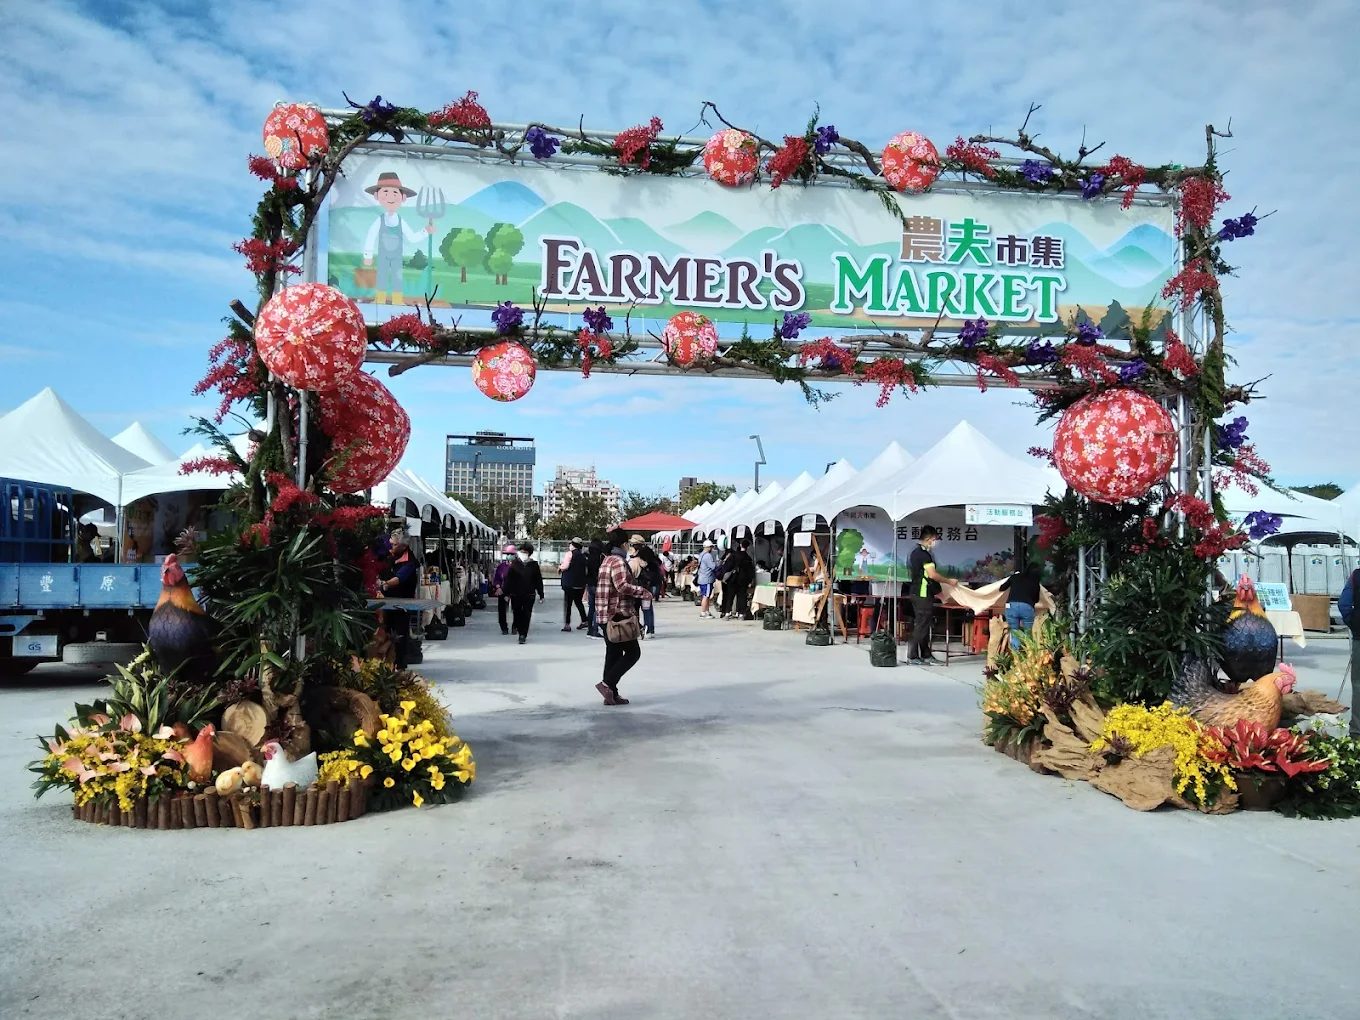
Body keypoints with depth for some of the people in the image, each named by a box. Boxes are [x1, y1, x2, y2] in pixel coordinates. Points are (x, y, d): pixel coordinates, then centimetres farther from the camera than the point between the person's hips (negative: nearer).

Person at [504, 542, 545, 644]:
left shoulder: (534, 565, 1)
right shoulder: (514, 563, 1)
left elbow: (539, 580, 5)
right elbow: (508, 579, 3)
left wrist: (541, 595, 5)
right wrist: (506, 593, 0)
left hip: (529, 594, -1)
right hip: (515, 594, 1)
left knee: (526, 616, -1)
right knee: (517, 614, 8)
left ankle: (523, 634, 5)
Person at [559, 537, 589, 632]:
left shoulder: (570, 553, -10)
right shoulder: (583, 555, 8)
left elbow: (565, 566, -18)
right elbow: (586, 568, 12)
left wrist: (560, 567, 2)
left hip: (570, 583, -6)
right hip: (581, 583, 6)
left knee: (567, 604, 1)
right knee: (579, 602, 21)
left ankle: (567, 624, -1)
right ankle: (584, 621, 18)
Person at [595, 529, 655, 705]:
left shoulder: (606, 561, 16)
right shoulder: (618, 561, -14)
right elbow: (622, 586, -26)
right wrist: (642, 591, -15)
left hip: (606, 616, 10)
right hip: (619, 615, -10)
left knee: (613, 653, 12)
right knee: (633, 652, -2)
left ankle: (611, 694, 13)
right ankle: (607, 683, -11)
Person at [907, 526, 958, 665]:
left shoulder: (916, 552, 15)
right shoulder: (924, 553, -16)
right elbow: (932, 574, -22)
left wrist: (936, 589, 25)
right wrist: (949, 582, -10)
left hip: (918, 593, 10)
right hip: (923, 595, -10)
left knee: (923, 625, 13)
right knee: (921, 625, -5)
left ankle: (926, 655, 18)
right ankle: (912, 656, -3)